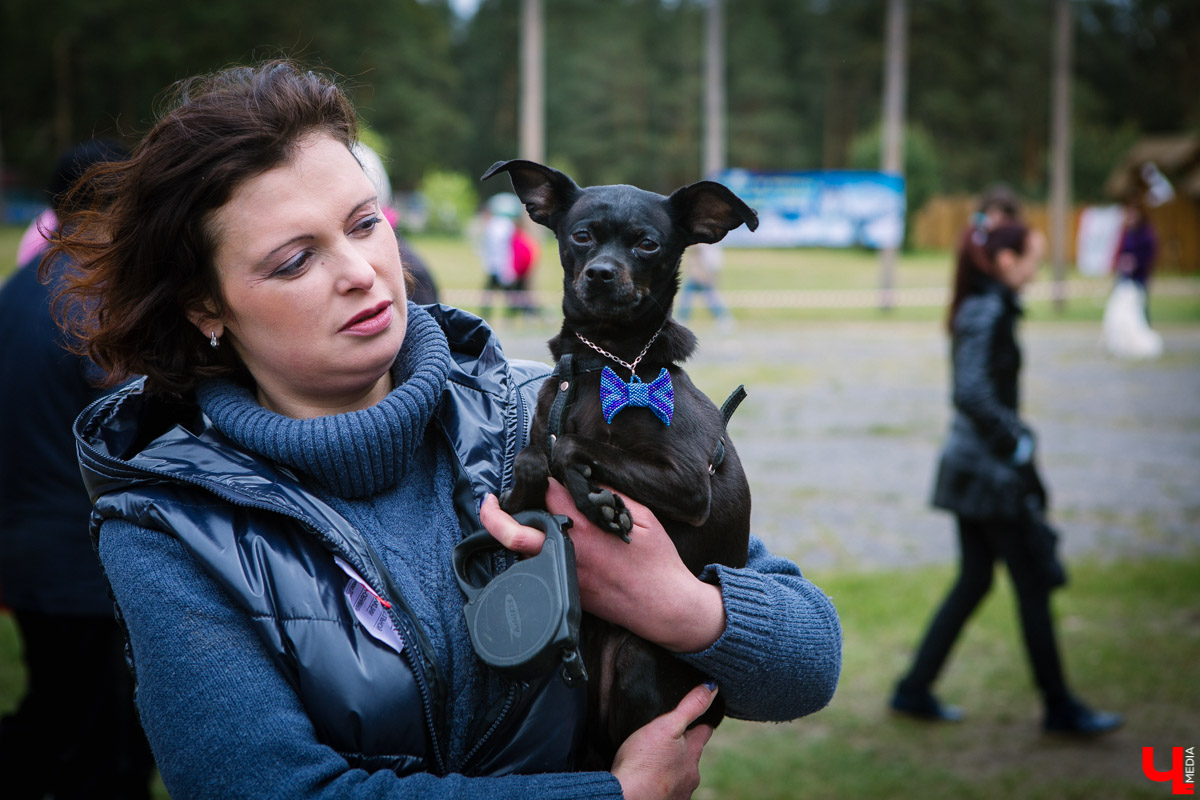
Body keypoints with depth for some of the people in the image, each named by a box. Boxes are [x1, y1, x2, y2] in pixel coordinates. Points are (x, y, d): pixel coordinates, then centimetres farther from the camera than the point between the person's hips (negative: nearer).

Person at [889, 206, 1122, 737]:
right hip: (992, 473, -10)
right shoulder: (988, 313, -18)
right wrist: (1016, 441, -20)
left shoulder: (980, 307, 10)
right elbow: (973, 394, -27)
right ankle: (1059, 708, 12)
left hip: (970, 467, 10)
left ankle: (915, 689, 19)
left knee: (973, 582, 15)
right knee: (1033, 586, 1)